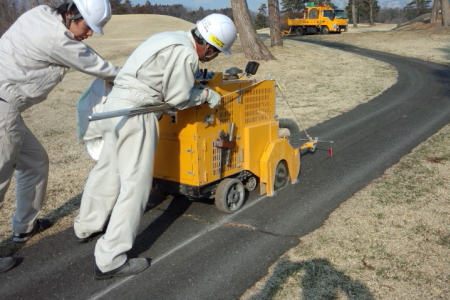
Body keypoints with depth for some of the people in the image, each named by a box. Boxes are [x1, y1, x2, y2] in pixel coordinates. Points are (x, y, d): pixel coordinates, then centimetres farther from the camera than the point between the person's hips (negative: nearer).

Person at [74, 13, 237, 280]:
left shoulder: (174, 38, 12)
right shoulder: (184, 53, -17)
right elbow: (178, 98, -11)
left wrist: (195, 83, 15)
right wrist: (206, 94, 4)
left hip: (118, 104, 10)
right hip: (135, 113, -10)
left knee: (107, 170, 22)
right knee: (135, 184, -6)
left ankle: (87, 227, 41)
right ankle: (111, 261, -1)